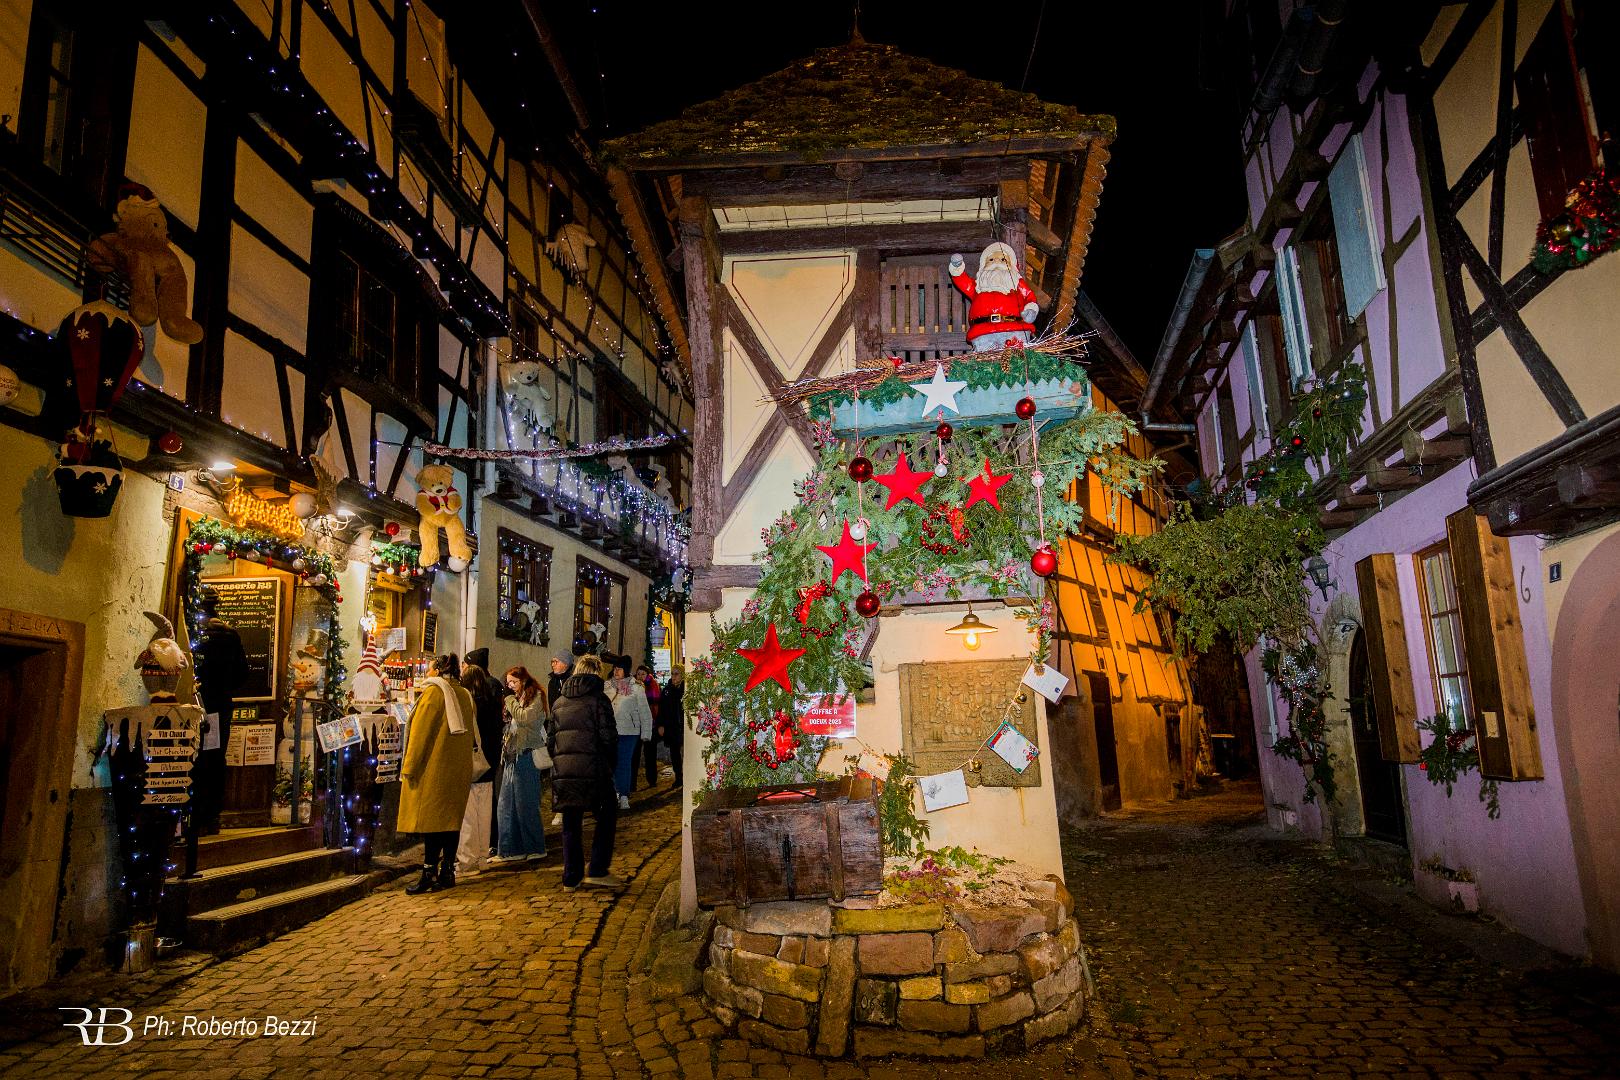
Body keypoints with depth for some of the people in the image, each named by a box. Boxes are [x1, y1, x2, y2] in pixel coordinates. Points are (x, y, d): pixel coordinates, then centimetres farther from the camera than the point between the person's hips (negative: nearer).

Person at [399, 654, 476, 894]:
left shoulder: (434, 691, -6)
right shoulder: (466, 696, 14)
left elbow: (420, 731, -10)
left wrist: (409, 767, -8)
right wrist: (463, 762, 17)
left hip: (434, 767, -7)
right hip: (460, 768, 7)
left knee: (430, 819, -5)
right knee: (451, 819, 9)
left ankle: (430, 875, -5)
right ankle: (447, 872, 11)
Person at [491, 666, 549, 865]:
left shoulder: (536, 696, -3)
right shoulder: (517, 699, 19)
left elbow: (526, 718, -18)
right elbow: (509, 724, 18)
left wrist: (510, 702, -6)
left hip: (526, 756, -8)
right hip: (511, 756, 8)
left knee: (525, 804, -3)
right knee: (505, 806, 7)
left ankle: (535, 849, 7)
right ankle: (511, 850, 13)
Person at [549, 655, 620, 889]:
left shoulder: (558, 702, 14)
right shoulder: (598, 698, -4)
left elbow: (551, 738, 15)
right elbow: (608, 737, -8)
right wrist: (610, 763, 6)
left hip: (563, 771, 5)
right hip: (593, 770, -5)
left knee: (571, 824, 12)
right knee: (606, 817, 9)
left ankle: (572, 877, 14)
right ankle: (597, 870, 4)